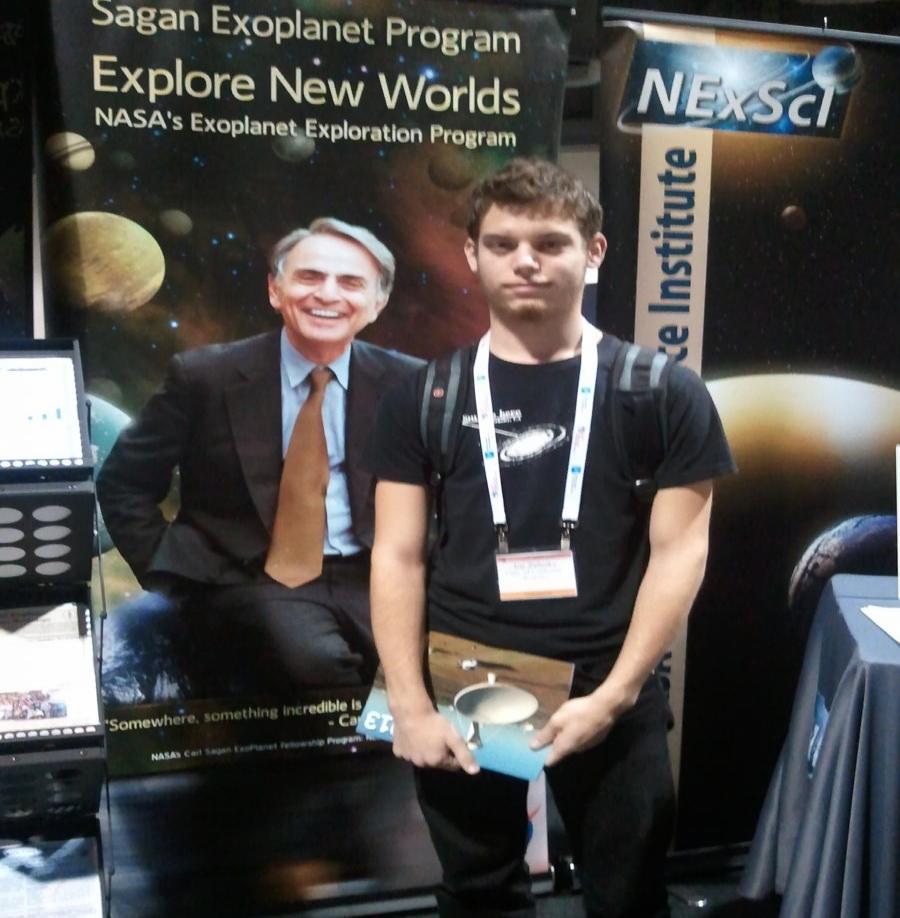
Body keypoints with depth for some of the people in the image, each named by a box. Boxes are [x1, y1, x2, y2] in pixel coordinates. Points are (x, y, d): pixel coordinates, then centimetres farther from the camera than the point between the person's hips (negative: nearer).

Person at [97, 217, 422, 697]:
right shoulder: (205, 375, -2)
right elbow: (122, 485, 6)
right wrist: (174, 583, -2)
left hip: (370, 577, 2)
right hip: (247, 579, -1)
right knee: (318, 662, -32)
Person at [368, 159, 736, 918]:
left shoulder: (661, 393, -2)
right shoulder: (425, 398, 2)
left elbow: (679, 551, -5)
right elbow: (399, 556, 0)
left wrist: (613, 695, -12)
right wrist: (410, 705, -8)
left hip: (609, 693, -1)